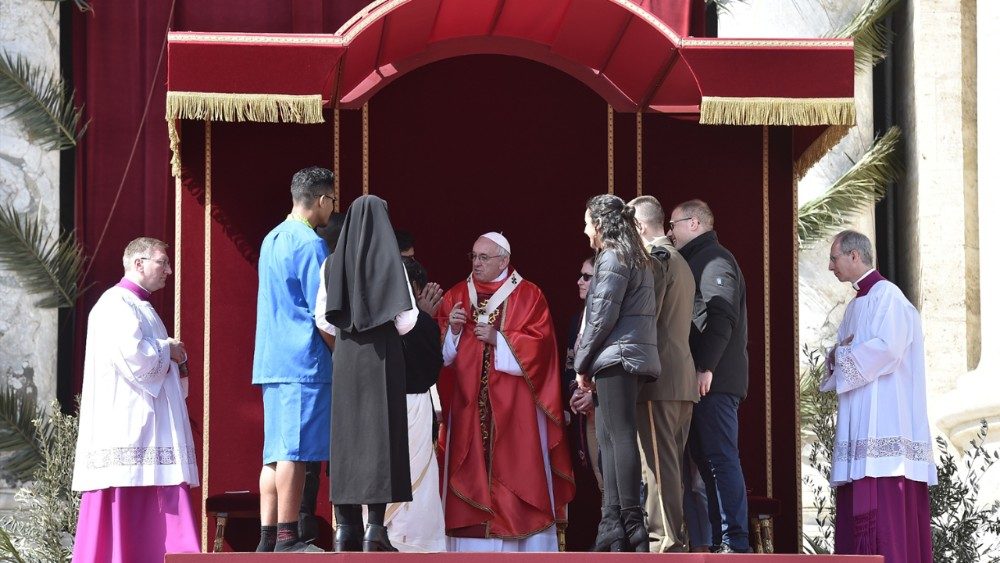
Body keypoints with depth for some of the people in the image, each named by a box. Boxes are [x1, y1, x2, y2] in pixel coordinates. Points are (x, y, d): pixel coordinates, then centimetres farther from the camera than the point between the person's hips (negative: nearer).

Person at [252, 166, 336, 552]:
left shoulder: (271, 240, 17)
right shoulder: (310, 244, -10)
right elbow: (322, 314, -14)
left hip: (270, 361, 9)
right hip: (304, 361, -9)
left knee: (275, 453, 8)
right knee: (295, 451, -7)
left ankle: (268, 537, 8)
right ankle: (287, 540, -7)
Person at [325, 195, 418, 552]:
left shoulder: (336, 261, 6)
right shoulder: (390, 259, -5)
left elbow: (324, 318, 5)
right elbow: (406, 317, -9)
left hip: (346, 356, 4)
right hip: (383, 354, -4)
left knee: (347, 437, 6)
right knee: (381, 435, -4)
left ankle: (346, 529, 2)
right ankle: (376, 529, -11)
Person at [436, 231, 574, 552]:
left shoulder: (528, 296, 3)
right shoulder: (456, 296, 13)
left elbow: (539, 345, -7)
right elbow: (441, 350, 11)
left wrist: (498, 339, -14)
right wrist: (452, 329, -9)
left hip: (513, 407, -3)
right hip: (468, 404, 3)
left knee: (516, 466, -5)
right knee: (471, 471, -2)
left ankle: (529, 544, -3)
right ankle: (473, 541, -1)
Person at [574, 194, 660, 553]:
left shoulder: (612, 258, -7)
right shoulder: (636, 259, 21)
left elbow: (602, 316, -13)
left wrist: (583, 363, -5)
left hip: (616, 356, -10)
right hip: (634, 357, 10)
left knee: (620, 437, -11)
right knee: (609, 438, 9)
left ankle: (632, 526, -16)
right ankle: (612, 527, 5)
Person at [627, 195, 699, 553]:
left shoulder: (654, 258, -7)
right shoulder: (681, 262, 21)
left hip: (658, 376, -9)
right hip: (685, 378, 9)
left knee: (658, 460, -9)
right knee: (672, 462, 9)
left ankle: (665, 538, -12)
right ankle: (676, 535, 9)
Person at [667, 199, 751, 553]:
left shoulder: (714, 259, -6)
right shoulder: (697, 260, 24)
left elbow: (721, 315, -17)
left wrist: (706, 367, -22)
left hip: (713, 379, -10)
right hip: (704, 380, 10)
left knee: (720, 458, -12)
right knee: (707, 458, 9)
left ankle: (734, 542, -15)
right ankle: (722, 540, 10)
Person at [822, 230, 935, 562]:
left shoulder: (886, 295, -6)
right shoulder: (856, 305, 21)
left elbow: (888, 348, -19)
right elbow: (842, 359, 23)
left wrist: (843, 356, -6)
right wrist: (837, 357, 0)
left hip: (883, 420, -9)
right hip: (860, 422, 9)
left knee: (884, 502, -14)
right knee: (856, 508, 3)